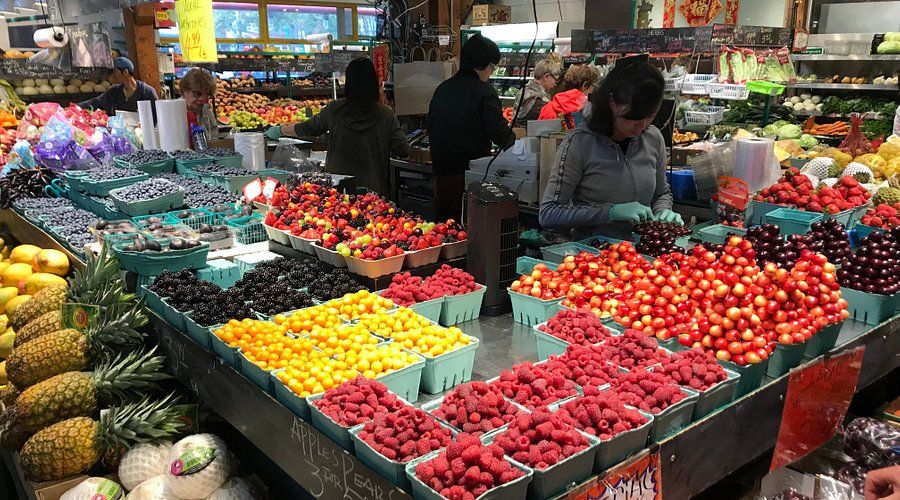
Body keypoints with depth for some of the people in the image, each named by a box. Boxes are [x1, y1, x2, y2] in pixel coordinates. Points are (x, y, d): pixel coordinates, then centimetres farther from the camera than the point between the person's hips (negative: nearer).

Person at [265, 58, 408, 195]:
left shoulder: (334, 109, -3)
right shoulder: (385, 115, -5)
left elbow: (308, 128, 10)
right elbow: (402, 150, -5)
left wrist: (280, 130, 28)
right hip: (374, 189, -1)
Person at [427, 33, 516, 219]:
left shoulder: (442, 88, 8)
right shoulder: (485, 91, -11)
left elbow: (429, 125, 15)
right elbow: (499, 133, -12)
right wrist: (514, 137, 8)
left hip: (442, 169, 6)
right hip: (471, 170, -6)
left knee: (446, 218, 13)